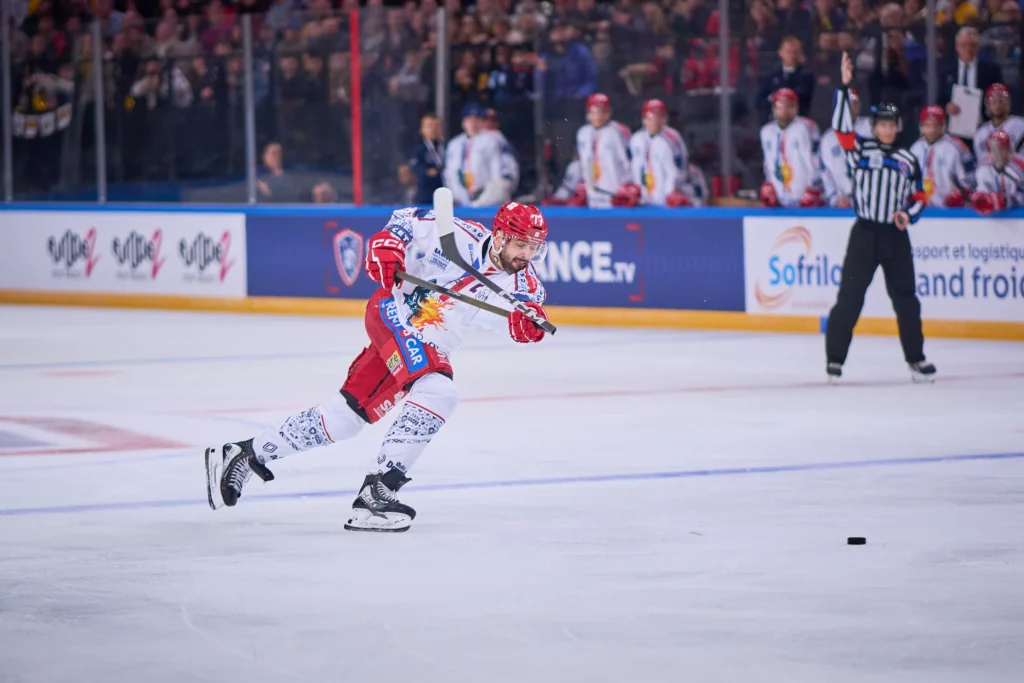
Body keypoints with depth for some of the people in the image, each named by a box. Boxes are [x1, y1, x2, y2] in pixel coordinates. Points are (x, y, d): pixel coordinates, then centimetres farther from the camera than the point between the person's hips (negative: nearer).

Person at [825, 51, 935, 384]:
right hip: (864, 233, -3)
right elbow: (841, 125, -13)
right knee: (850, 297, -5)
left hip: (895, 236, 3)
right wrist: (845, 87, -21)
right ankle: (835, 357, 0)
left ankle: (916, 358, 15)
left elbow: (919, 196, 17)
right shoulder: (860, 149, 2)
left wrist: (909, 213, -5)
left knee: (905, 298, 5)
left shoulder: (907, 160, 12)